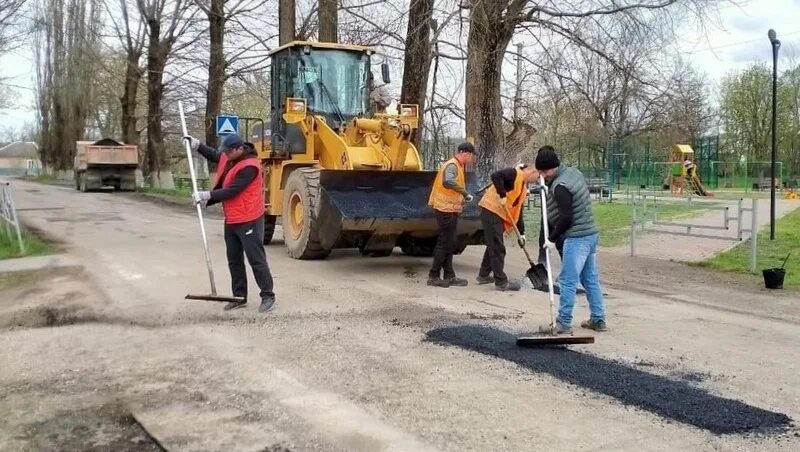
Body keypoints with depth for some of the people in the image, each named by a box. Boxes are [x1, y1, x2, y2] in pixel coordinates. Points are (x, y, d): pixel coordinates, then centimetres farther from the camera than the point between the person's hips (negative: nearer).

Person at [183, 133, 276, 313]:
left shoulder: (249, 166, -22)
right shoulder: (229, 157, 7)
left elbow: (231, 191, -24)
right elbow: (214, 155, 29)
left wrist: (207, 195, -21)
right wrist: (197, 145, 15)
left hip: (248, 221, -10)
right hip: (231, 220, 10)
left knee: (256, 259, -5)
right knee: (234, 260, 14)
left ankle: (267, 296, 4)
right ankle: (239, 297, 22)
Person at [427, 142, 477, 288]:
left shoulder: (458, 166, 16)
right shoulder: (452, 165, -17)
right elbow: (448, 182, -36)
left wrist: (464, 196, 3)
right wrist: (465, 192, -30)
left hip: (451, 210, 10)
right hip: (446, 209, -10)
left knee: (449, 244, 13)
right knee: (445, 243, -5)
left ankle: (449, 276, 19)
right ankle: (433, 276, 1)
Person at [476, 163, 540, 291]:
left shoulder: (524, 187, 18)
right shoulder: (515, 173, -10)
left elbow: (518, 210, 18)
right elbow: (496, 176, -28)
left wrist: (521, 232, 14)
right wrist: (502, 195, -27)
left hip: (499, 214, 10)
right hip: (491, 210, -10)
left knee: (494, 246, 18)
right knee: (497, 248, -6)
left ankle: (484, 275, 29)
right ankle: (501, 282, -1)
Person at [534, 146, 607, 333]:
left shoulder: (560, 186, -19)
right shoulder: (574, 172, 9)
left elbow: (565, 218, -21)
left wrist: (552, 239, -10)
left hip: (577, 238, -10)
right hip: (591, 233, 10)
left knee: (567, 281, -3)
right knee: (591, 278, 15)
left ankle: (563, 324, 2)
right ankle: (598, 319, 21)